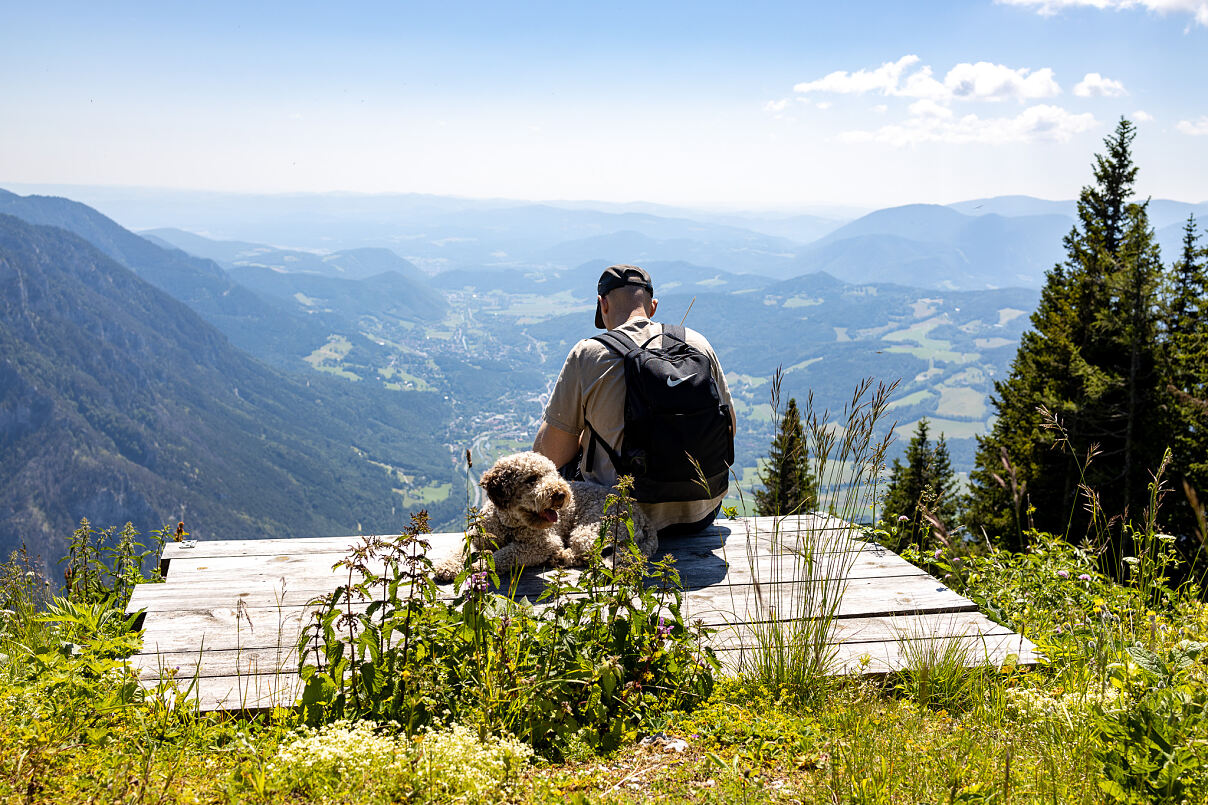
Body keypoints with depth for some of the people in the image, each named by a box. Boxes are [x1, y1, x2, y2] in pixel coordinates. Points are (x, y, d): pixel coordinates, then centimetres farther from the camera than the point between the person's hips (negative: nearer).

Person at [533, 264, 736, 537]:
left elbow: (550, 453, -8)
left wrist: (581, 441, 14)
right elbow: (727, 428, 10)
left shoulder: (588, 354, -10)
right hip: (700, 514, 4)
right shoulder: (698, 343, 1)